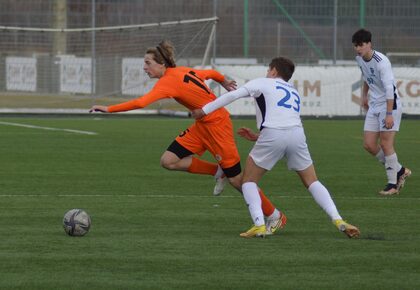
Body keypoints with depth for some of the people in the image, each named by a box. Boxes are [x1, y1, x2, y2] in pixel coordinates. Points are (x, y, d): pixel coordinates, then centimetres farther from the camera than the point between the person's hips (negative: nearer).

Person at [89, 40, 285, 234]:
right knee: (168, 161, -3)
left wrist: (109, 109, -32)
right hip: (202, 125, 9)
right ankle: (218, 172, 14)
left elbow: (141, 103, -34)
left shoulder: (168, 81, -22)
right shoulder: (183, 71, 3)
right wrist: (224, 81, 38)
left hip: (217, 124, -9)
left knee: (236, 180, 1)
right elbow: (211, 73, 17)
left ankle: (275, 217, 17)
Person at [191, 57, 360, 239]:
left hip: (272, 135, -4)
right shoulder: (294, 93, 33)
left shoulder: (263, 83, 18)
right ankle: (338, 220, 1)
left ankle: (259, 225, -7)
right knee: (312, 182, 16)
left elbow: (233, 95, 7)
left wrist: (205, 110, 12)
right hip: (297, 134, 4)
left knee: (249, 181, 11)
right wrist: (257, 137, 39)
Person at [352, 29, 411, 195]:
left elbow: (389, 89, -28)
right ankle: (400, 171, 18)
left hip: (390, 105, -8)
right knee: (369, 145, 2)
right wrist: (364, 95, 29)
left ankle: (393, 184, 0)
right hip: (374, 106, 8)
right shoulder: (360, 59, 2)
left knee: (385, 144, -11)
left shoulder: (381, 62, -24)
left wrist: (389, 114, -32)